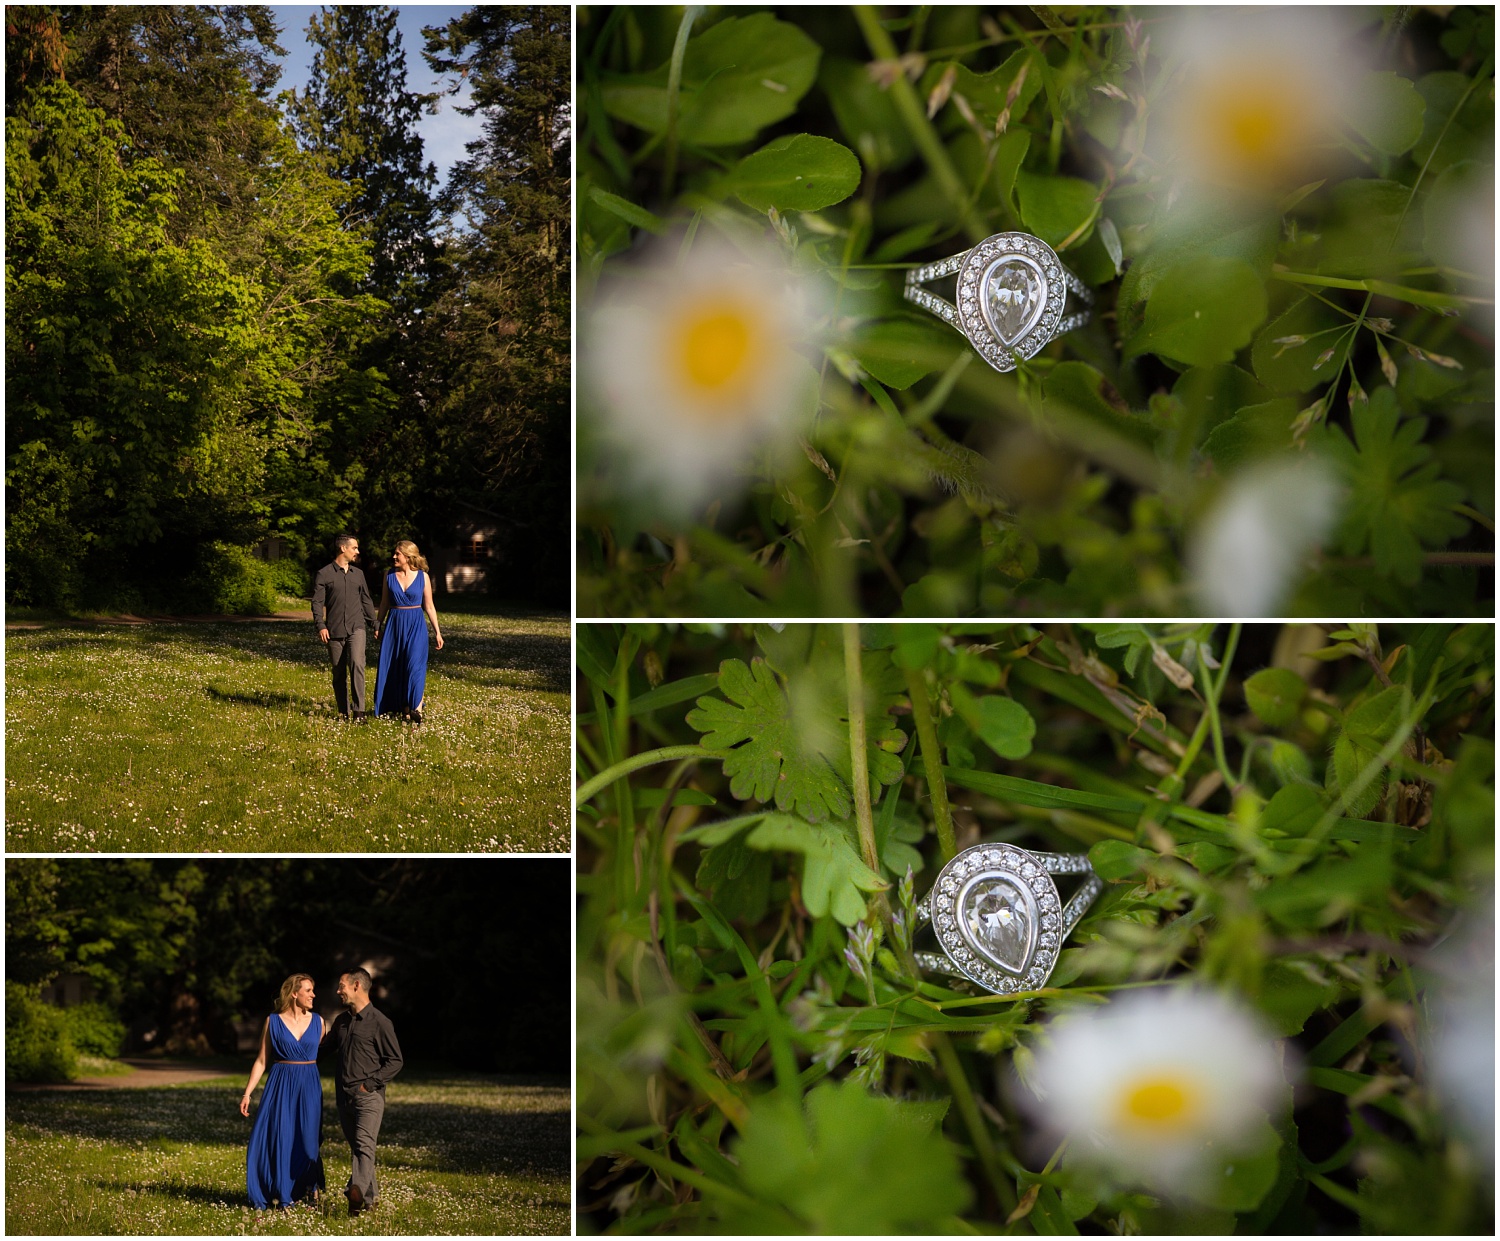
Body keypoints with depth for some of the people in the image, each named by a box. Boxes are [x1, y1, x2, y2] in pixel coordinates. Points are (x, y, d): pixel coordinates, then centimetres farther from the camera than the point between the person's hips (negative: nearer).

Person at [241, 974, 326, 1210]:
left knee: (307, 1138, 4)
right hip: (281, 1085, -1)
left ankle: (310, 1185, 27)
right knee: (276, 1139, -3)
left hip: (309, 1086, 1)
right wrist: (247, 1093, -5)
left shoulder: (317, 1022, 4)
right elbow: (261, 1061, 1)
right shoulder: (273, 1022, 0)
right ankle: (280, 1194, 10)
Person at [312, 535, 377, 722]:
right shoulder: (324, 574, 2)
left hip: (356, 628, 1)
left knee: (357, 664, -19)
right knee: (338, 673, 4)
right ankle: (343, 713, 14)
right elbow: (317, 602, -2)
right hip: (334, 631, -1)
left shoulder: (358, 574, 15)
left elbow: (366, 601, 22)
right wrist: (320, 626, -14)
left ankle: (359, 711, -22)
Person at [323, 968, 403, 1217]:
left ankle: (356, 1193, -33)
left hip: (368, 1096, -7)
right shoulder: (341, 1021, 14)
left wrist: (369, 1083, -12)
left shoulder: (379, 1022, -7)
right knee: (357, 1148, 11)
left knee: (364, 1145, -19)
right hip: (344, 1096, 7)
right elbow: (328, 1049, 29)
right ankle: (371, 1195, 21)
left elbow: (395, 1061, -6)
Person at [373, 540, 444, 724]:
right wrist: (378, 626, 11)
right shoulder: (390, 576, 4)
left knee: (415, 664, -14)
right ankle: (403, 708, 13)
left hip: (416, 625, -3)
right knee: (393, 666, 4)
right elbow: (384, 604, 12)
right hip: (394, 625, 3)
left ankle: (416, 708, -16)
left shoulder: (422, 576, -1)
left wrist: (437, 631, 2)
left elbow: (429, 606, 3)